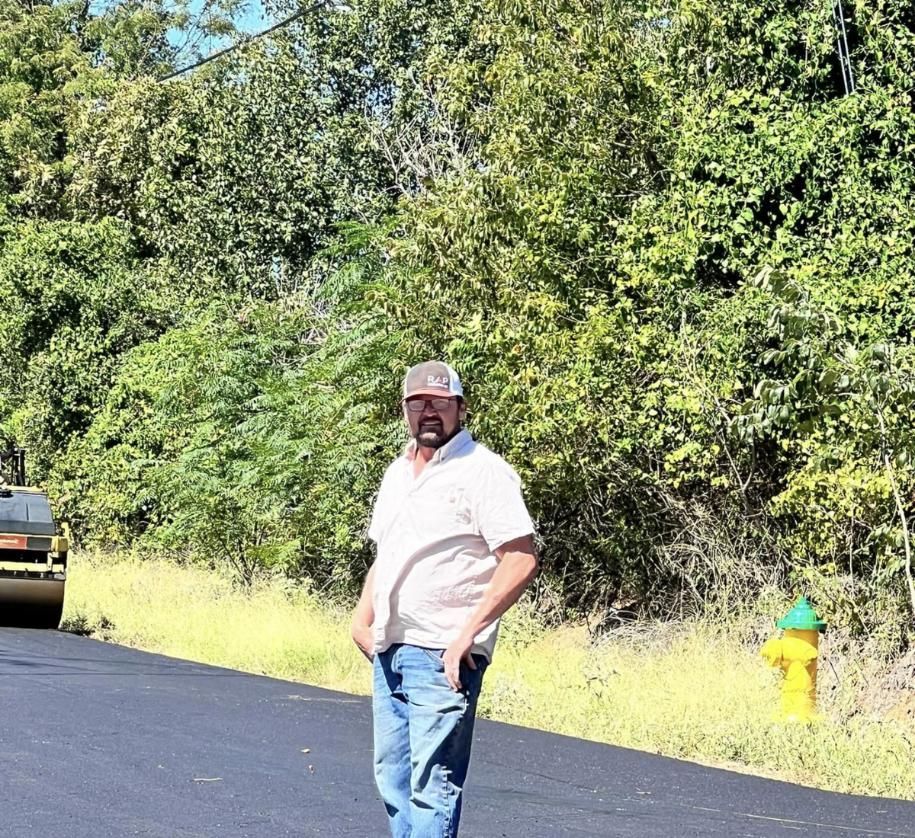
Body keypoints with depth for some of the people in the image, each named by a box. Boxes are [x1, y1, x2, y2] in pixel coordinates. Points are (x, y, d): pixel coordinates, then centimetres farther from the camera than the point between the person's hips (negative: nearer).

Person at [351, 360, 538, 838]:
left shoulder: (482, 471, -10)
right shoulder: (397, 473, 16)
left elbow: (521, 560, -17)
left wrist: (468, 632, -21)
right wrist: (362, 619, 11)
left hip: (443, 655, -9)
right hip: (389, 651, 9)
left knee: (433, 784, -9)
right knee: (392, 777, 14)